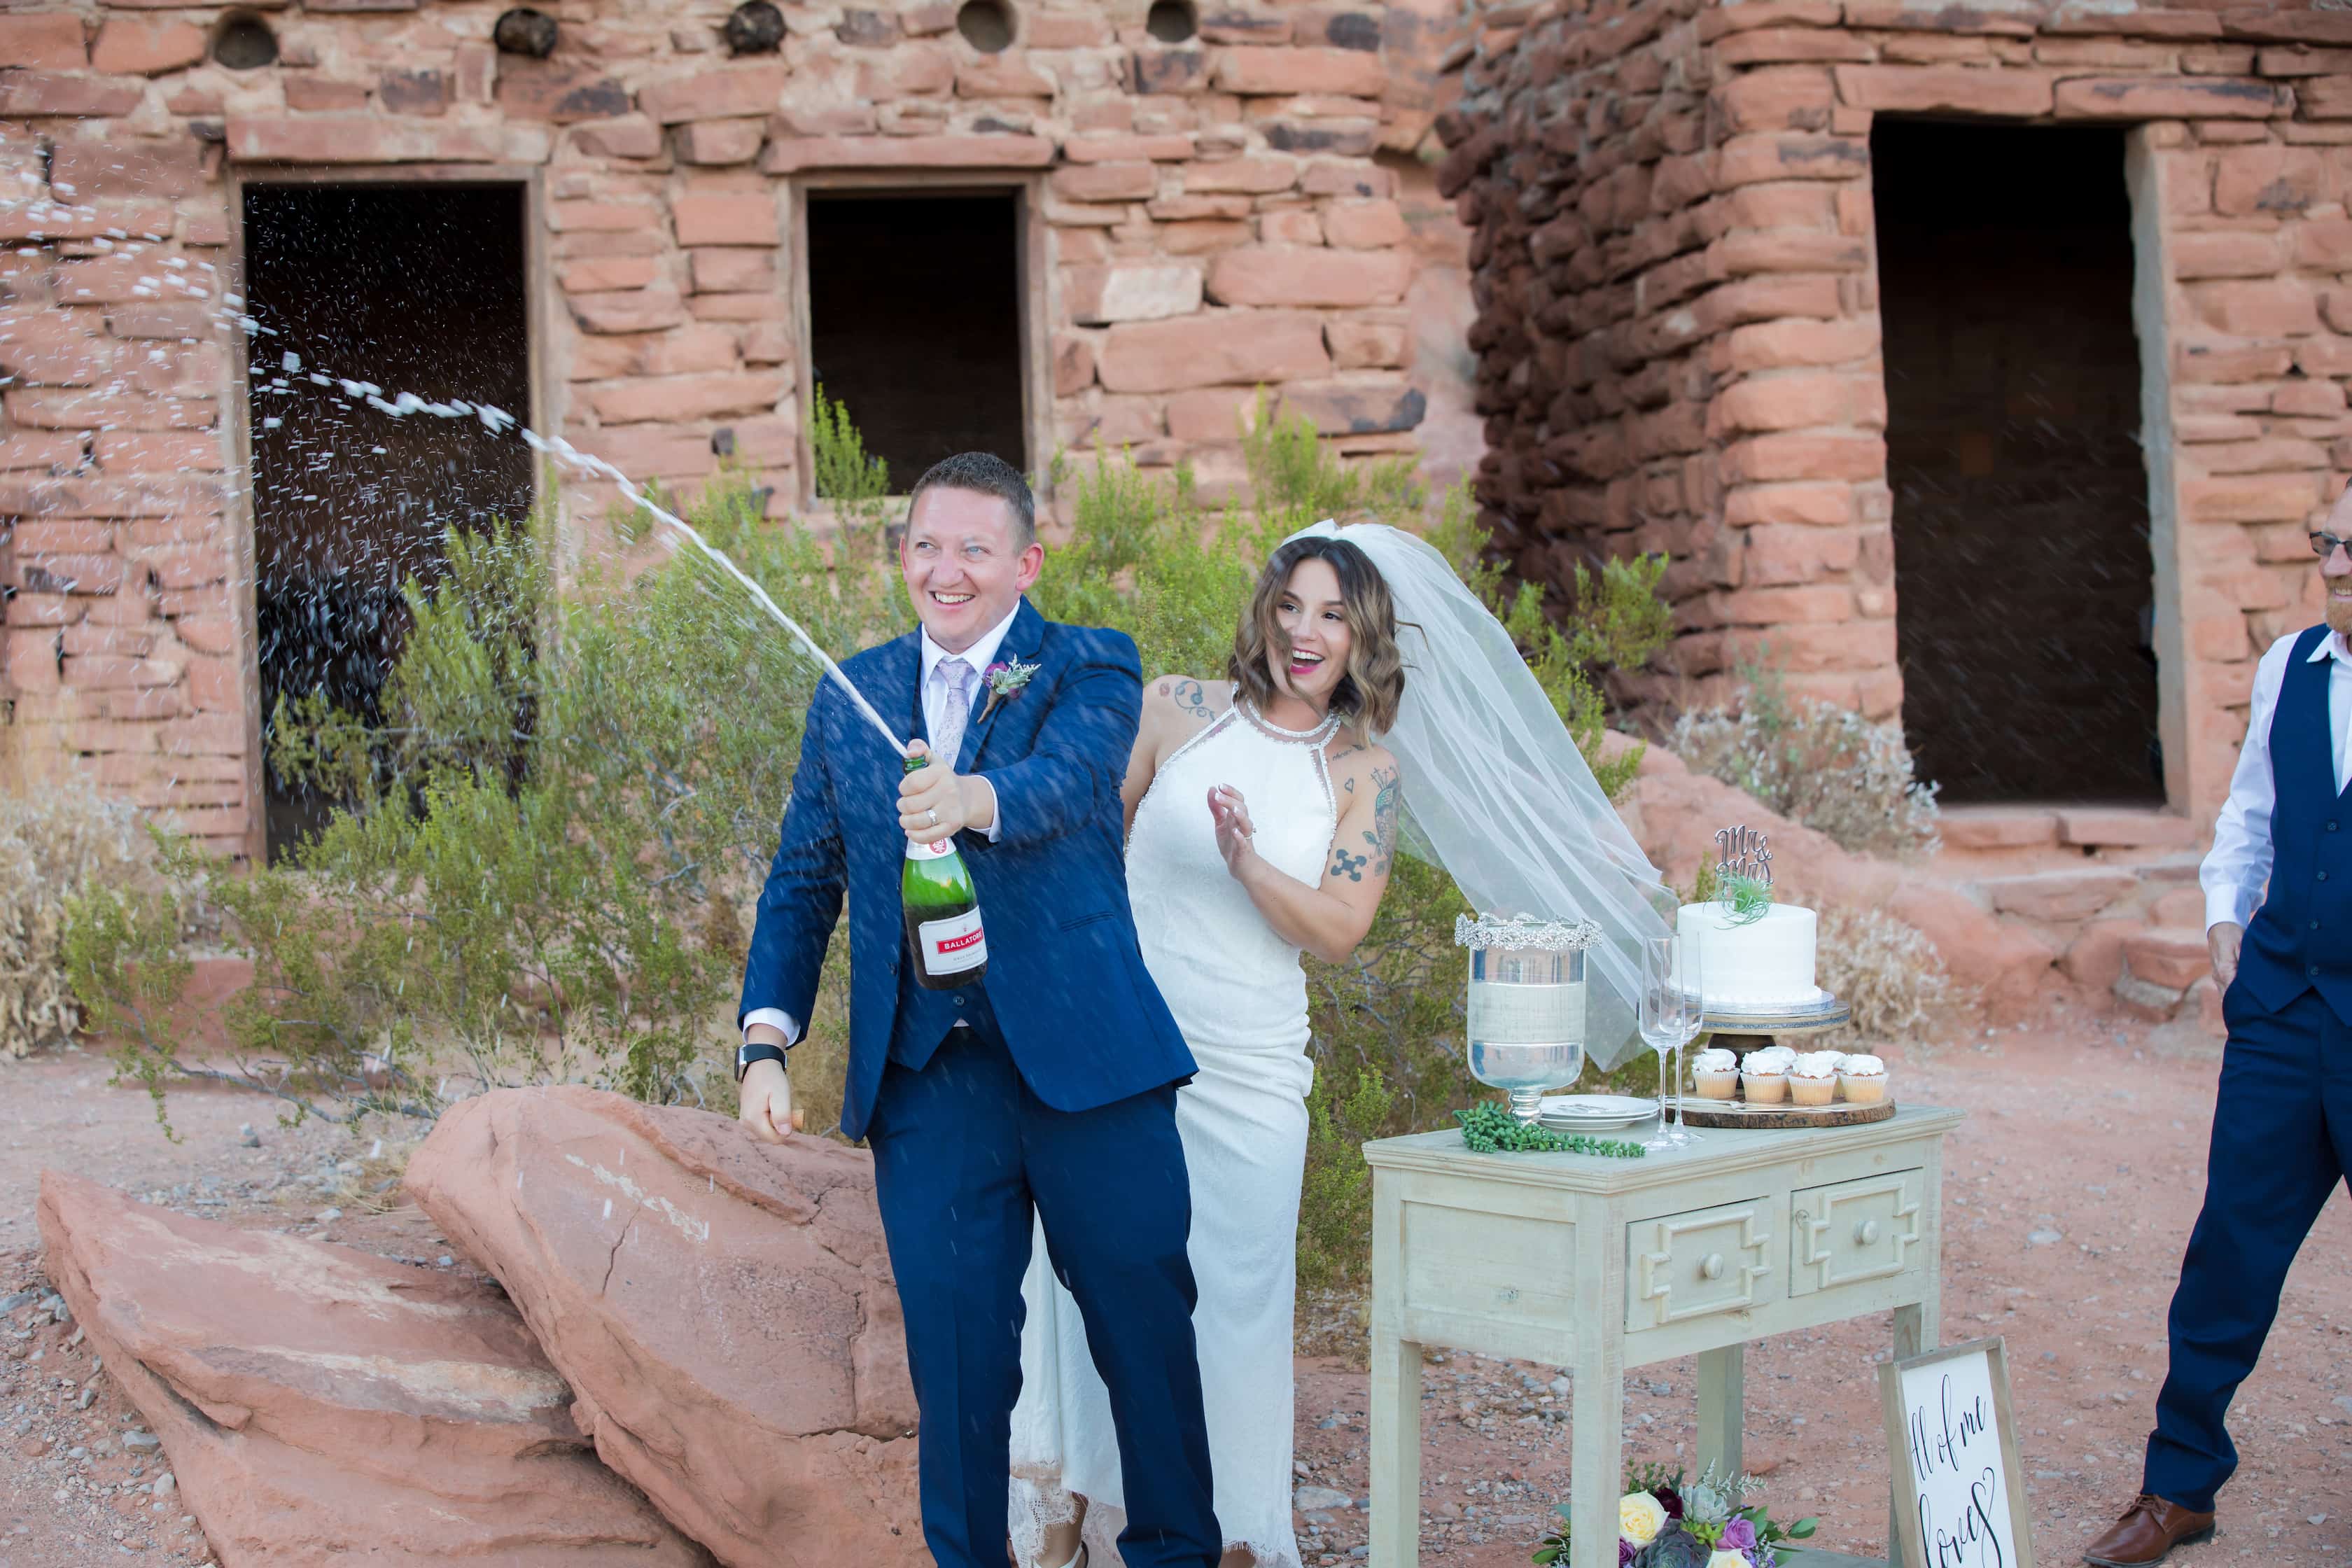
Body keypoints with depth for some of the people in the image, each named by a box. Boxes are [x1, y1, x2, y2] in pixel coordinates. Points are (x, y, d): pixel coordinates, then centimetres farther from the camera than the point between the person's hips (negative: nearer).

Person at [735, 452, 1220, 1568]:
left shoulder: (1090, 670, 1)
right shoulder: (850, 695, 13)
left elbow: (1065, 781, -21)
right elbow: (801, 883, 15)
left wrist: (971, 798, -44)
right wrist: (766, 1041, 3)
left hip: (1084, 1058, -2)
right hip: (923, 1078, 2)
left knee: (1144, 1328, 6)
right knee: (955, 1356, 3)